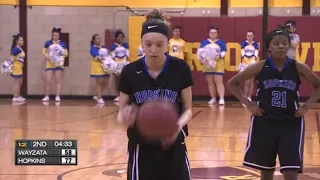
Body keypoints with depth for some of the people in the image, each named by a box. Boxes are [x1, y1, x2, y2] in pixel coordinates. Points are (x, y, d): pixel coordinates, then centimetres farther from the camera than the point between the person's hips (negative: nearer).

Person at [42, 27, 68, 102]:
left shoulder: (62, 43, 1)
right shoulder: (48, 43, 3)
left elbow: (66, 53, 0)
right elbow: (43, 52, 7)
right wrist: (46, 56, -14)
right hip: (49, 64, 0)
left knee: (58, 81, 3)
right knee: (47, 80, -2)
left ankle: (57, 96, 7)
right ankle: (47, 96, 9)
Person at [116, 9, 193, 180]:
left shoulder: (180, 69, -7)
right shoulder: (130, 72, -6)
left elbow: (187, 109, 0)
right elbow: (121, 112, 2)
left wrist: (179, 124, -22)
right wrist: (125, 118, -22)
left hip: (173, 147, 0)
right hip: (141, 148, 0)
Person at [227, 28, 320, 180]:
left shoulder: (299, 68, -5)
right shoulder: (259, 67, -5)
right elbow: (232, 83, 3)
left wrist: (306, 106, -3)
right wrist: (249, 104, -5)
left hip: (291, 124, -1)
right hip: (264, 123, 1)